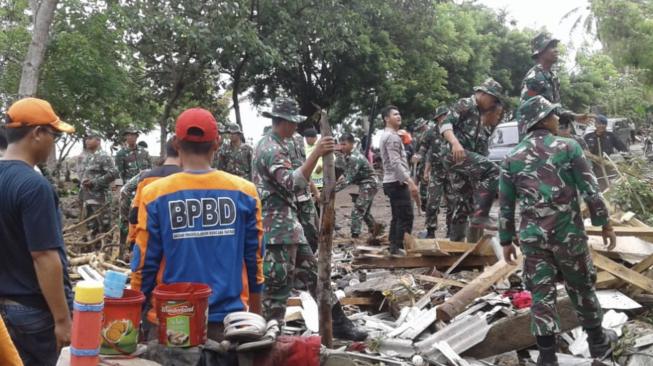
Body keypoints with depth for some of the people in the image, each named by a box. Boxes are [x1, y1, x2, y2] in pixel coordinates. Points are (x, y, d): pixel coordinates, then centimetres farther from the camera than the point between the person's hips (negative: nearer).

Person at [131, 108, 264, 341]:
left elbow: (145, 263, -4)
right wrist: (255, 312, 15)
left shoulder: (155, 195, -8)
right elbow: (255, 259, 2)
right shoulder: (244, 192, -4)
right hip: (230, 320, 1)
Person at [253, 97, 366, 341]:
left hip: (288, 224, 11)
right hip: (277, 227, -11)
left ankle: (339, 324, 21)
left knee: (313, 274, 14)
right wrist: (316, 154, -37)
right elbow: (293, 183, -32)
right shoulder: (271, 149, -18)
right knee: (277, 285, -3)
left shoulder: (273, 144, 15)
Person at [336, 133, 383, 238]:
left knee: (357, 211, -12)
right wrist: (342, 176, -7)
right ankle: (375, 227, 35)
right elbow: (348, 173, 15)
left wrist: (333, 189, -30)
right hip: (365, 185, 10)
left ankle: (355, 236, -9)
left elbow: (349, 179, -29)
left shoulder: (355, 158, -26)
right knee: (364, 211, 19)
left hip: (369, 185, -10)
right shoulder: (348, 155, 3)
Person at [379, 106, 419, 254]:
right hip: (397, 182, -11)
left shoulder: (387, 136, 20)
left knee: (397, 217, 12)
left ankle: (394, 248, 14)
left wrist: (407, 180, 23)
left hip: (392, 182, 11)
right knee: (406, 217, -10)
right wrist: (410, 182, -26)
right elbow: (396, 163, -22)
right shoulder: (392, 137, -13)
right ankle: (400, 248, -10)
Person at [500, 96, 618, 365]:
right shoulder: (568, 147, -6)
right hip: (568, 232, -1)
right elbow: (590, 191, -6)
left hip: (532, 236, 2)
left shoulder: (512, 158, 2)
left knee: (541, 294, 7)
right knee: (581, 288, 16)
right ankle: (598, 341, 33)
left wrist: (506, 240, 12)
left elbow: (506, 205, 4)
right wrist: (605, 224, 5)